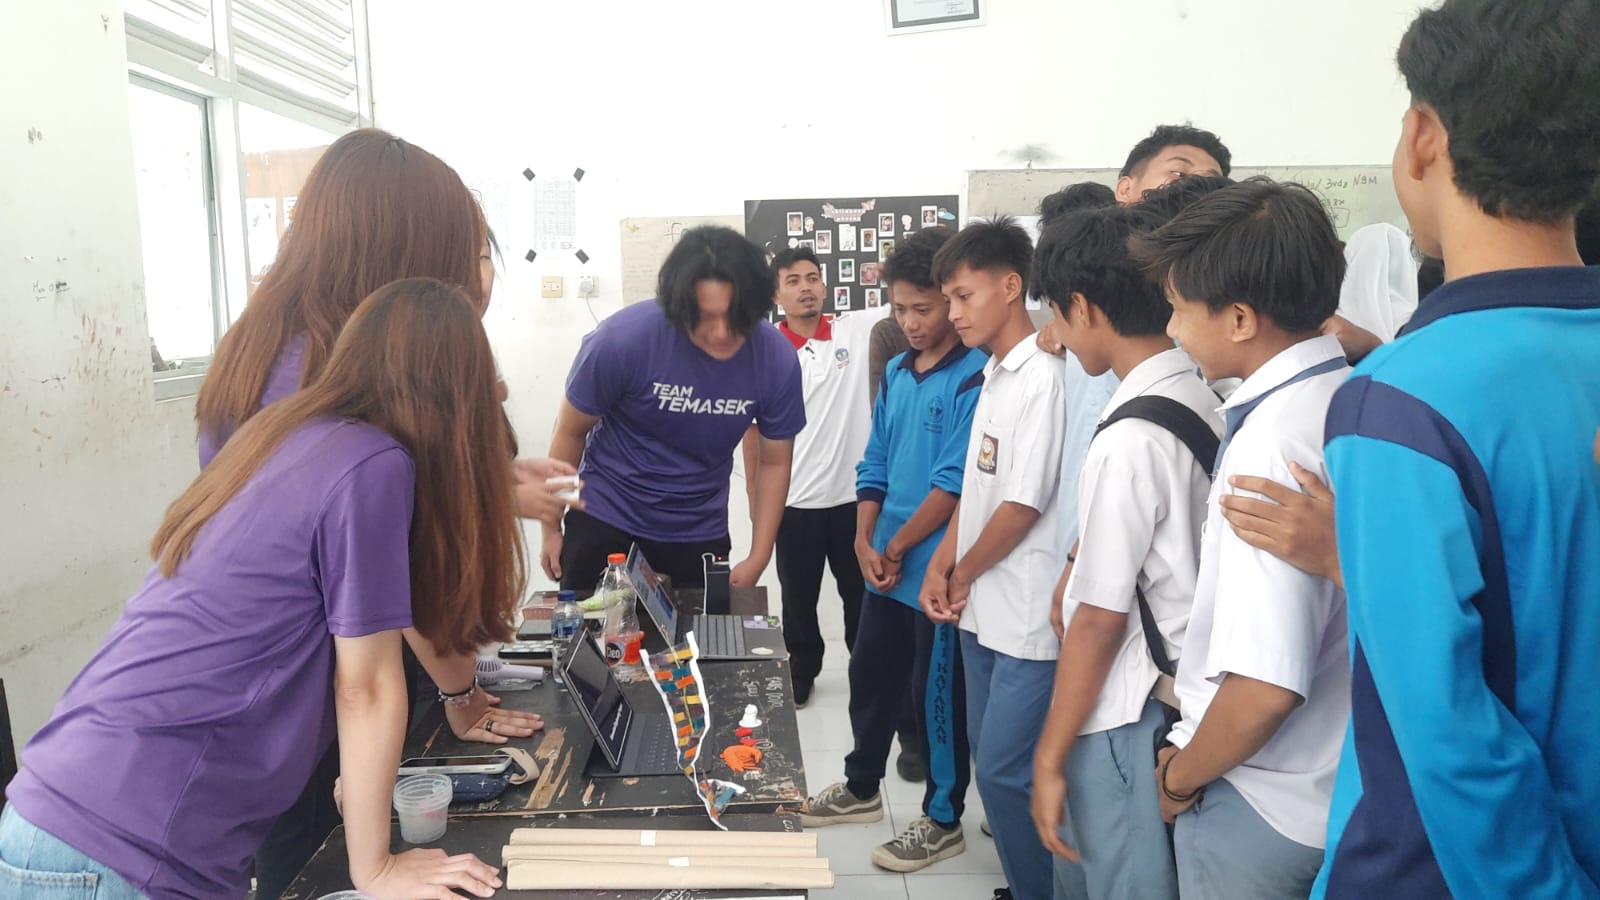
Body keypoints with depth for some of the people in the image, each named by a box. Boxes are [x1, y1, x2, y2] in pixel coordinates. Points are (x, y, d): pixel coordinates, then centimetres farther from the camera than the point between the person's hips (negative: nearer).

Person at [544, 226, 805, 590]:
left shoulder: (776, 359, -18)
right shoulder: (622, 338, -24)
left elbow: (774, 462, -2)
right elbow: (571, 431, -8)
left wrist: (758, 558, -7)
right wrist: (551, 528, 0)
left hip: (700, 530, 2)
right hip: (604, 516, -2)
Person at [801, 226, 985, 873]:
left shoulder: (975, 378, -17)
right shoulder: (897, 372, 8)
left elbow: (954, 483, -19)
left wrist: (897, 547, -11)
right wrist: (866, 541, -1)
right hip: (887, 564, 8)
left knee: (936, 693, 6)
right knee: (870, 675, 20)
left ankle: (944, 820, 25)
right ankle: (862, 787, 40)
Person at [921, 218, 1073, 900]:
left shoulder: (1044, 376, -17)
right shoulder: (995, 374, 10)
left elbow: (1024, 505, -18)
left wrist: (961, 579, -5)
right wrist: (941, 569, 5)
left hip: (1028, 616, -9)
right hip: (982, 609, 9)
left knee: (1005, 770, -1)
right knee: (989, 758, 17)